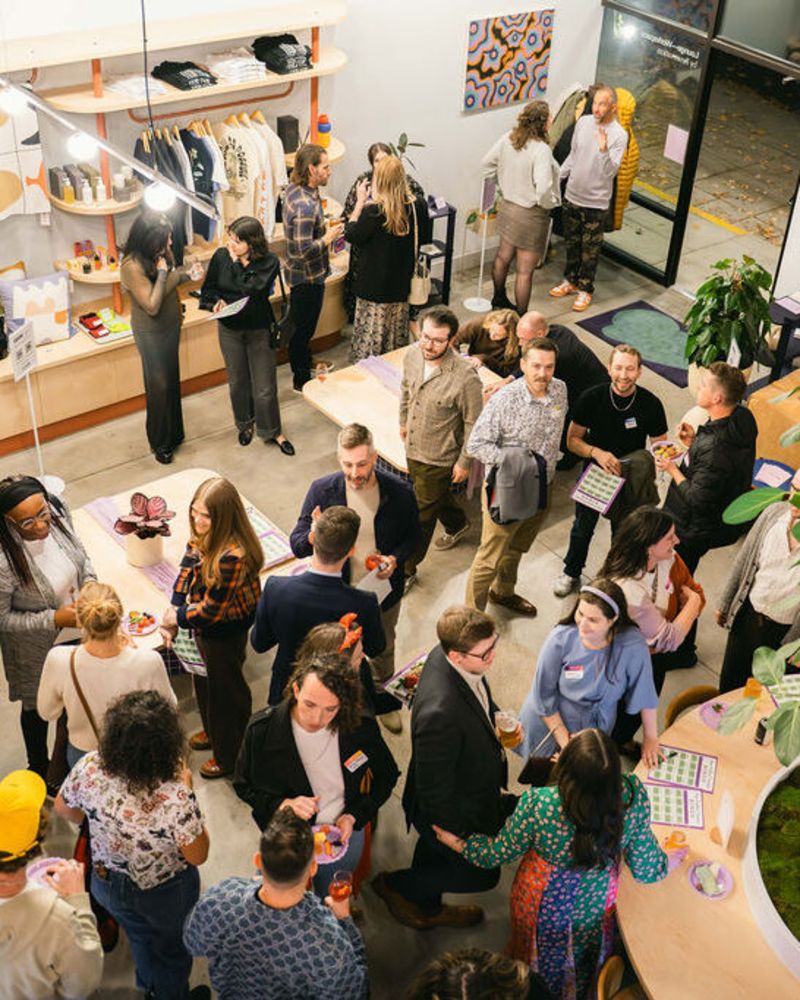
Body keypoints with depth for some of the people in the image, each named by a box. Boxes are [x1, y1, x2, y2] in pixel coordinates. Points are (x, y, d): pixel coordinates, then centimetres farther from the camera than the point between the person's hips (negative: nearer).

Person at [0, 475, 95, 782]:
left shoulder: (57, 513, -22)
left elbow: (80, 553, -1)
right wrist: (54, 619, -30)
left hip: (79, 631, 5)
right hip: (37, 649, -5)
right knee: (38, 708, 24)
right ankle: (39, 768, 54)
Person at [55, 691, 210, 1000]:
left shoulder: (88, 768, -29)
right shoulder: (175, 798, -41)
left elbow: (63, 808, -7)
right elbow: (197, 856, -24)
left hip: (108, 883, 4)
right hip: (164, 893, -4)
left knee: (139, 937, 35)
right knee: (171, 950, 30)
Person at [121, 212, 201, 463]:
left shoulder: (160, 252, -7)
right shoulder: (132, 266, -29)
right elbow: (152, 305, -29)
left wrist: (187, 274, -9)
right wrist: (162, 272, -27)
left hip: (171, 325, 7)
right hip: (151, 334, -7)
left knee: (172, 381, 20)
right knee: (159, 387, 6)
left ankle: (174, 433, 39)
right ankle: (160, 443, 24)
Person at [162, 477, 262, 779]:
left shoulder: (232, 556, -39)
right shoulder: (201, 534, -13)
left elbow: (211, 610, -29)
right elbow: (187, 570, -1)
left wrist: (178, 618, -13)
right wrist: (173, 613, -10)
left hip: (225, 633, -8)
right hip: (202, 625, 8)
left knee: (225, 690, 16)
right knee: (203, 680, 31)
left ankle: (228, 757, 41)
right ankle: (212, 731, 60)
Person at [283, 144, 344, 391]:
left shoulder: (294, 189, -1)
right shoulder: (305, 206, -31)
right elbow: (304, 250, -32)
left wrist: (324, 228, 6)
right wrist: (329, 237, -20)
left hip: (301, 275, 9)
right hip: (307, 277, -9)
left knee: (301, 326, 26)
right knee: (303, 329, 8)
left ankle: (305, 364, 45)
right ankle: (301, 380, 23)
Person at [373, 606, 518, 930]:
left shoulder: (445, 655, -21)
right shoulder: (440, 712, -47)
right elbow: (434, 787, -32)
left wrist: (495, 720, -4)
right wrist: (455, 831, -18)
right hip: (454, 808, -8)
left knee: (434, 852, 33)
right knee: (481, 874, 19)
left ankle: (426, 909, 62)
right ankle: (395, 885, 37)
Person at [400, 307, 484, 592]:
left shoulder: (465, 378, -32)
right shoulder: (413, 355, -14)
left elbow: (473, 423, -19)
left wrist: (464, 462, -12)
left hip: (439, 458, -6)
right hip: (413, 447, 6)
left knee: (421, 514, 8)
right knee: (435, 495, 30)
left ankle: (407, 570, 26)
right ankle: (457, 524, 60)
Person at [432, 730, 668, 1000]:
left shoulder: (538, 806, -39)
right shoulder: (634, 795, -34)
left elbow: (498, 854, -18)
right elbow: (646, 871, -19)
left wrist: (458, 843, 1)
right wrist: (667, 860, 4)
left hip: (544, 906, -2)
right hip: (596, 906, 2)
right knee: (586, 952, 37)